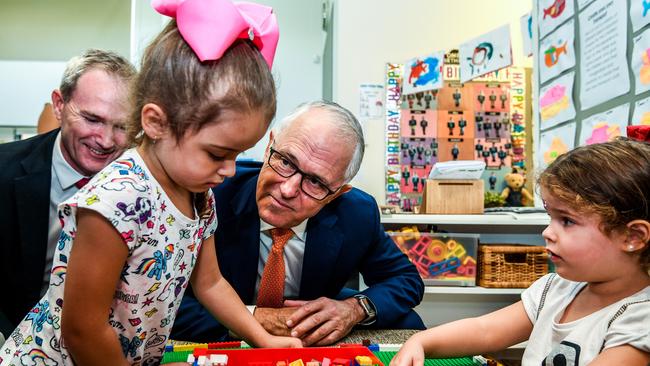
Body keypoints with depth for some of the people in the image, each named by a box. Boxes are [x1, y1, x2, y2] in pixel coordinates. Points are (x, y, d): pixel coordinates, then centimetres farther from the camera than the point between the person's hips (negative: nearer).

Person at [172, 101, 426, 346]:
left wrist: (356, 309, -21)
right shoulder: (212, 195, -26)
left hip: (315, 340, 2)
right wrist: (255, 318, -30)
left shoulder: (357, 215, -17)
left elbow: (408, 280, -2)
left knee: (406, 324, -14)